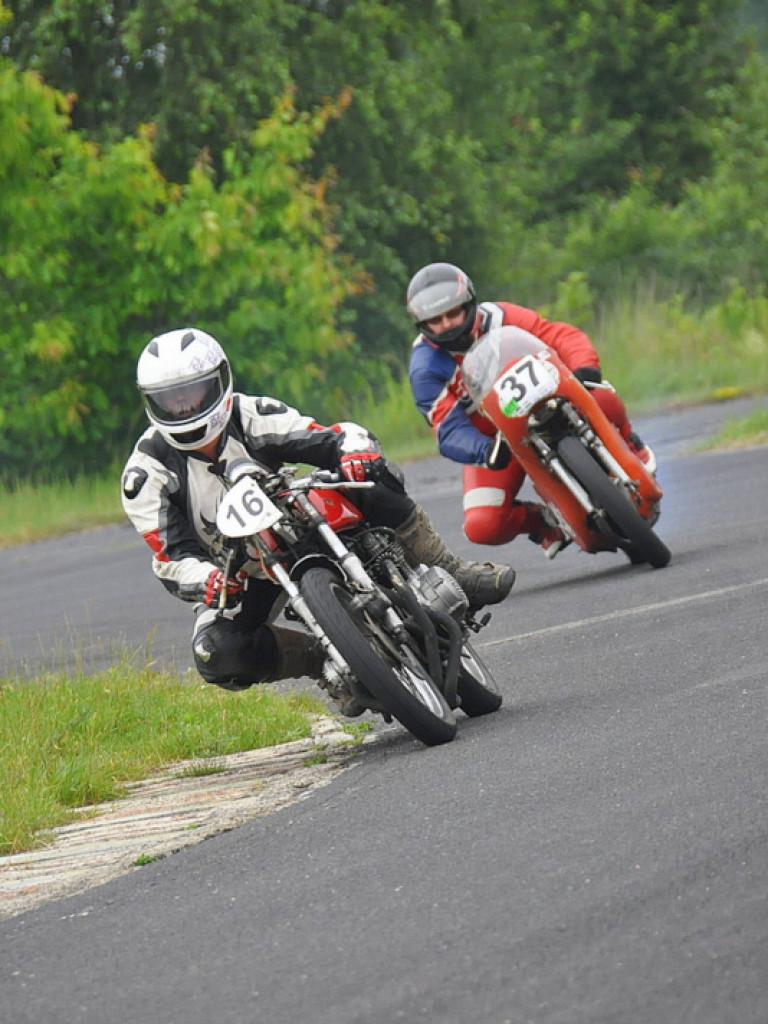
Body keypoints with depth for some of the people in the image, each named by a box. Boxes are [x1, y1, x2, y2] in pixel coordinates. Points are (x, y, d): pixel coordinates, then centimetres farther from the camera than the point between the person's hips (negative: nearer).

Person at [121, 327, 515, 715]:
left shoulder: (251, 417, -12)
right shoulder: (146, 474, -17)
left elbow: (341, 437, -15)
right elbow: (173, 558, -21)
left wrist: (359, 456, -40)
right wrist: (212, 583, -44)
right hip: (233, 576, -1)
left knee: (370, 483, -23)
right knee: (218, 655, -33)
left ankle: (448, 573, -10)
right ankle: (327, 662, -11)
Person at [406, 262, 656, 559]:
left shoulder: (497, 318, -12)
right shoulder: (425, 369, -17)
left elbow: (563, 335, -14)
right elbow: (449, 432, -26)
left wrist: (584, 368, -37)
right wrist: (486, 451, -47)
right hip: (492, 441, 0)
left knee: (602, 400, -31)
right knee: (481, 527, -24)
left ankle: (631, 448, 2)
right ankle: (539, 519, 9)